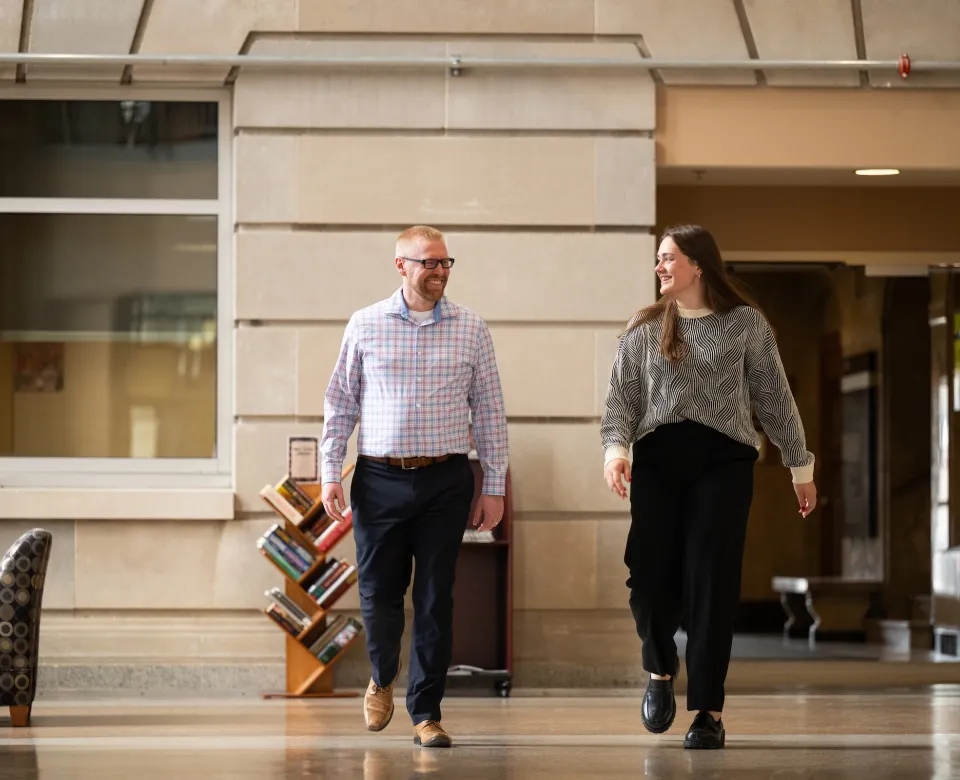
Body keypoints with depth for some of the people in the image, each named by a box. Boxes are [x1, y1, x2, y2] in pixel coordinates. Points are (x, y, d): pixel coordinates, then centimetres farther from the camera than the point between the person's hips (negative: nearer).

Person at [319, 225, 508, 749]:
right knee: (377, 592, 4)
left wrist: (494, 488, 3)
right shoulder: (365, 326, 4)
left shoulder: (470, 330, 5)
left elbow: (489, 412, 6)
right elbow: (339, 404, 7)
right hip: (380, 479, 0)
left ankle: (426, 712, 10)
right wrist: (330, 473, 0)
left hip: (446, 480, 0)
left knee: (435, 599, 1)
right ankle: (383, 677, 33)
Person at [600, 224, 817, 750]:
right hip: (657, 459, 2)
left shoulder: (745, 324, 6)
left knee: (711, 583, -6)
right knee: (650, 576, -7)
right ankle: (661, 669, 25)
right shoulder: (643, 329, 11)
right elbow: (621, 398, 6)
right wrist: (615, 446, -12)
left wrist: (800, 466, 11)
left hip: (723, 457, -2)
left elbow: (774, 397, 10)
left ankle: (709, 711, 2)